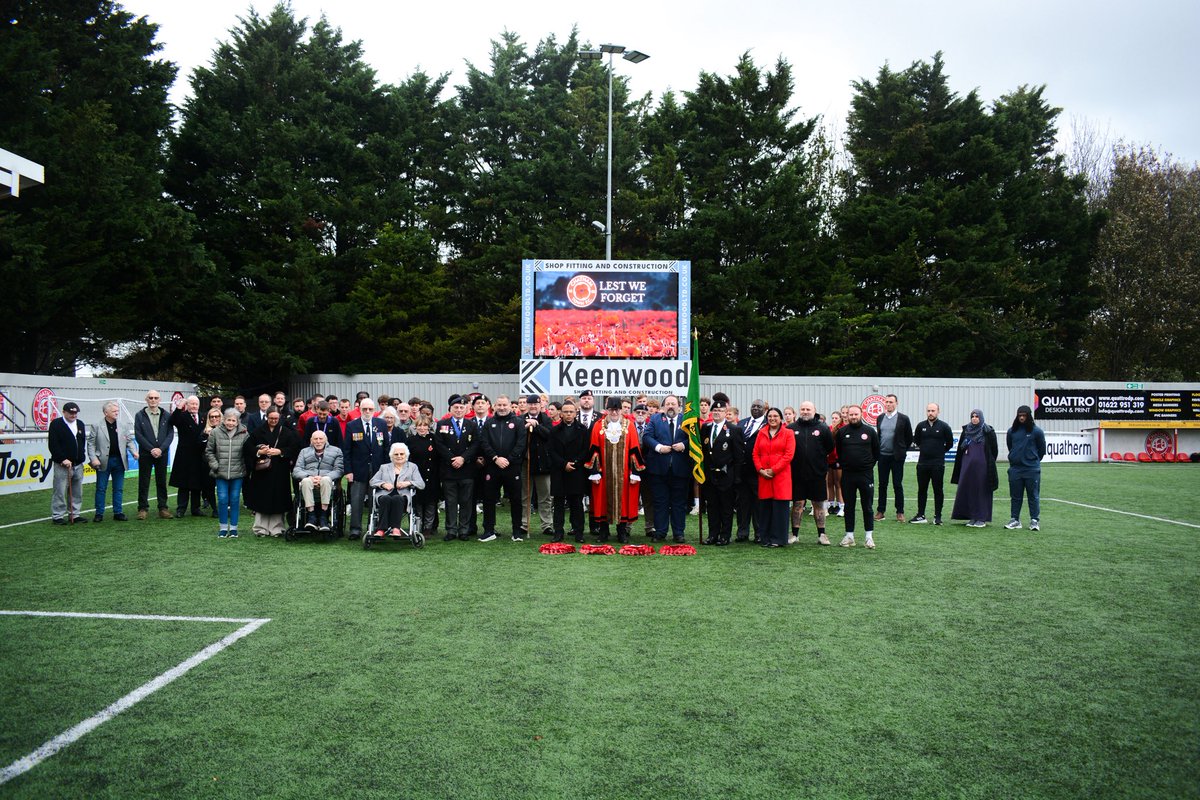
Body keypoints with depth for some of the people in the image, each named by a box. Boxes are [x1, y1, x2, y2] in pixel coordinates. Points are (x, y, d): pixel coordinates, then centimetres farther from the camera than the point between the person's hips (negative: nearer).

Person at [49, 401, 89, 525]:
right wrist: (63, 459, -18)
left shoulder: (80, 424, 15)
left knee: (77, 492, 10)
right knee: (60, 491, -4)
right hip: (62, 465, -6)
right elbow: (53, 445, -12)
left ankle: (74, 515, 17)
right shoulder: (56, 424, -5)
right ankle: (58, 516, 2)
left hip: (78, 464, 6)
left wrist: (82, 457, 9)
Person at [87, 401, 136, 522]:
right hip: (103, 461, -2)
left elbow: (130, 440, 9)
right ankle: (99, 514, 12)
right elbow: (91, 444, -1)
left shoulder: (123, 426, 5)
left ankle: (118, 512, 15)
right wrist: (94, 459, -11)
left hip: (119, 461, 3)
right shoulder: (96, 426, -2)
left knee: (119, 489, 8)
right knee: (101, 489, 5)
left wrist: (134, 451, -8)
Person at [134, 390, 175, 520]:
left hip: (162, 454, 1)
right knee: (144, 482, 4)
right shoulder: (139, 416, 2)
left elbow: (170, 434, 1)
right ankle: (143, 508, 11)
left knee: (162, 481, 6)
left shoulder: (166, 416, 6)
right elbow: (138, 435, -4)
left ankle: (163, 508, 12)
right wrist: (151, 449, -12)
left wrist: (160, 449, -11)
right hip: (145, 454, -1)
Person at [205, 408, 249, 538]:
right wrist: (215, 465, -2)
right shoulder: (215, 433, 0)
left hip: (237, 473, 0)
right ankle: (223, 527, 13)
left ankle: (233, 527, 14)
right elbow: (209, 451, 7)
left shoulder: (244, 434, -2)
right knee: (222, 499, 0)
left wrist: (245, 467, -4)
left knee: (235, 500, 4)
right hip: (221, 473, 0)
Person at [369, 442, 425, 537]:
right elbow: (372, 481, 15)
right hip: (385, 495, 1)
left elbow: (421, 484, 10)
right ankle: (381, 529, -39)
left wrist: (408, 483, -9)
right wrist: (383, 484, -6)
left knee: (397, 499, -36)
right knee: (386, 499, -35)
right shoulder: (384, 467, 26)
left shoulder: (412, 467, 22)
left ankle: (396, 529, -39)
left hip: (402, 496, -1)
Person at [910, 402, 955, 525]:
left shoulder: (944, 427, -3)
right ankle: (920, 516, 14)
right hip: (922, 463, 3)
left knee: (938, 491, 3)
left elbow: (950, 443, 6)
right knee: (921, 490, 7)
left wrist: (941, 452, 10)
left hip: (938, 464, -3)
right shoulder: (921, 426, 4)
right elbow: (916, 440, 19)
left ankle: (938, 517, 8)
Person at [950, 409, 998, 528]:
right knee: (968, 490, 4)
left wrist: (990, 463, -2)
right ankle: (972, 517, 12)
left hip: (982, 466, -4)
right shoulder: (966, 430, 9)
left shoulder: (988, 432, -3)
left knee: (981, 491, 0)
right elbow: (960, 449, 12)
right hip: (967, 466, 4)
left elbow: (994, 449, -1)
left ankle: (982, 518, 6)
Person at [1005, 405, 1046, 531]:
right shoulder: (1012, 431, 4)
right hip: (1015, 469, 3)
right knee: (1015, 496, 8)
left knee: (1033, 495, 3)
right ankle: (1015, 520, 15)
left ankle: (1035, 520, 9)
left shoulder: (1036, 431, -4)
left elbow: (1042, 449, 7)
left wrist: (1034, 460, 13)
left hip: (1032, 469, -3)